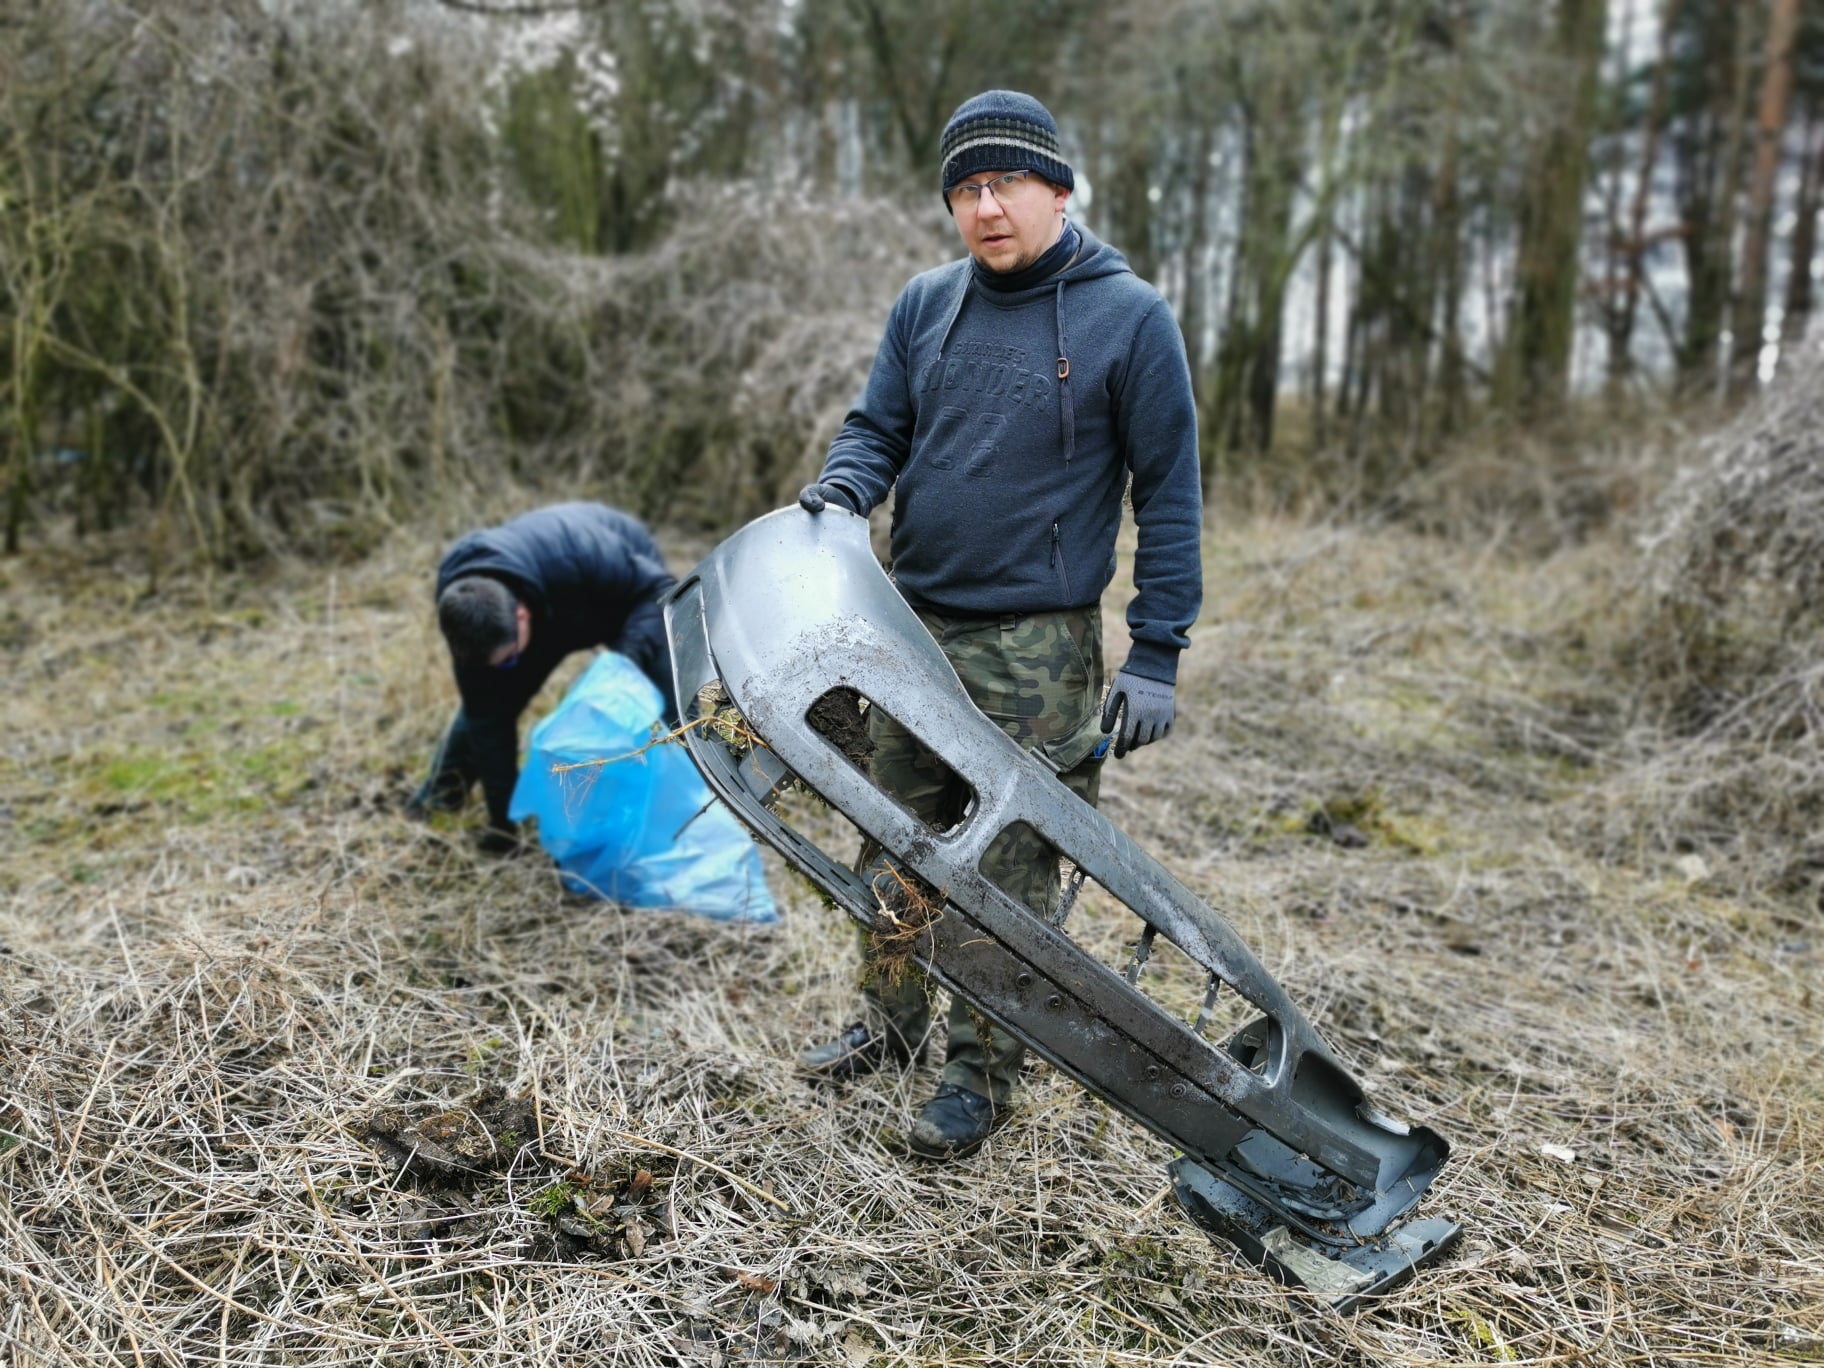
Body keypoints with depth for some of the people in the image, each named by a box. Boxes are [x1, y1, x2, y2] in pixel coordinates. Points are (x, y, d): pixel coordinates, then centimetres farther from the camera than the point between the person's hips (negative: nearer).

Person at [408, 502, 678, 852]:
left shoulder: (579, 558, -48)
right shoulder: (464, 612, -32)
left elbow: (659, 588, -32)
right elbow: (485, 713, -24)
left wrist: (629, 657, -49)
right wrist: (502, 810, -22)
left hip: (626, 588, -3)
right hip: (548, 606, 3)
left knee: (677, 701, -16)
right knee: (485, 703, -2)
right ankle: (443, 791, 22)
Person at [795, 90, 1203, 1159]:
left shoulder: (1129, 316, -7)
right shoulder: (925, 305, 7)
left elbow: (1170, 495, -6)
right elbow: (877, 428, 13)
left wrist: (1157, 656, -10)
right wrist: (842, 487, -12)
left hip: (1037, 650, -5)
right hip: (912, 625, 5)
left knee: (1010, 870, 2)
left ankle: (983, 1073, 20)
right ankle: (894, 1023, 35)